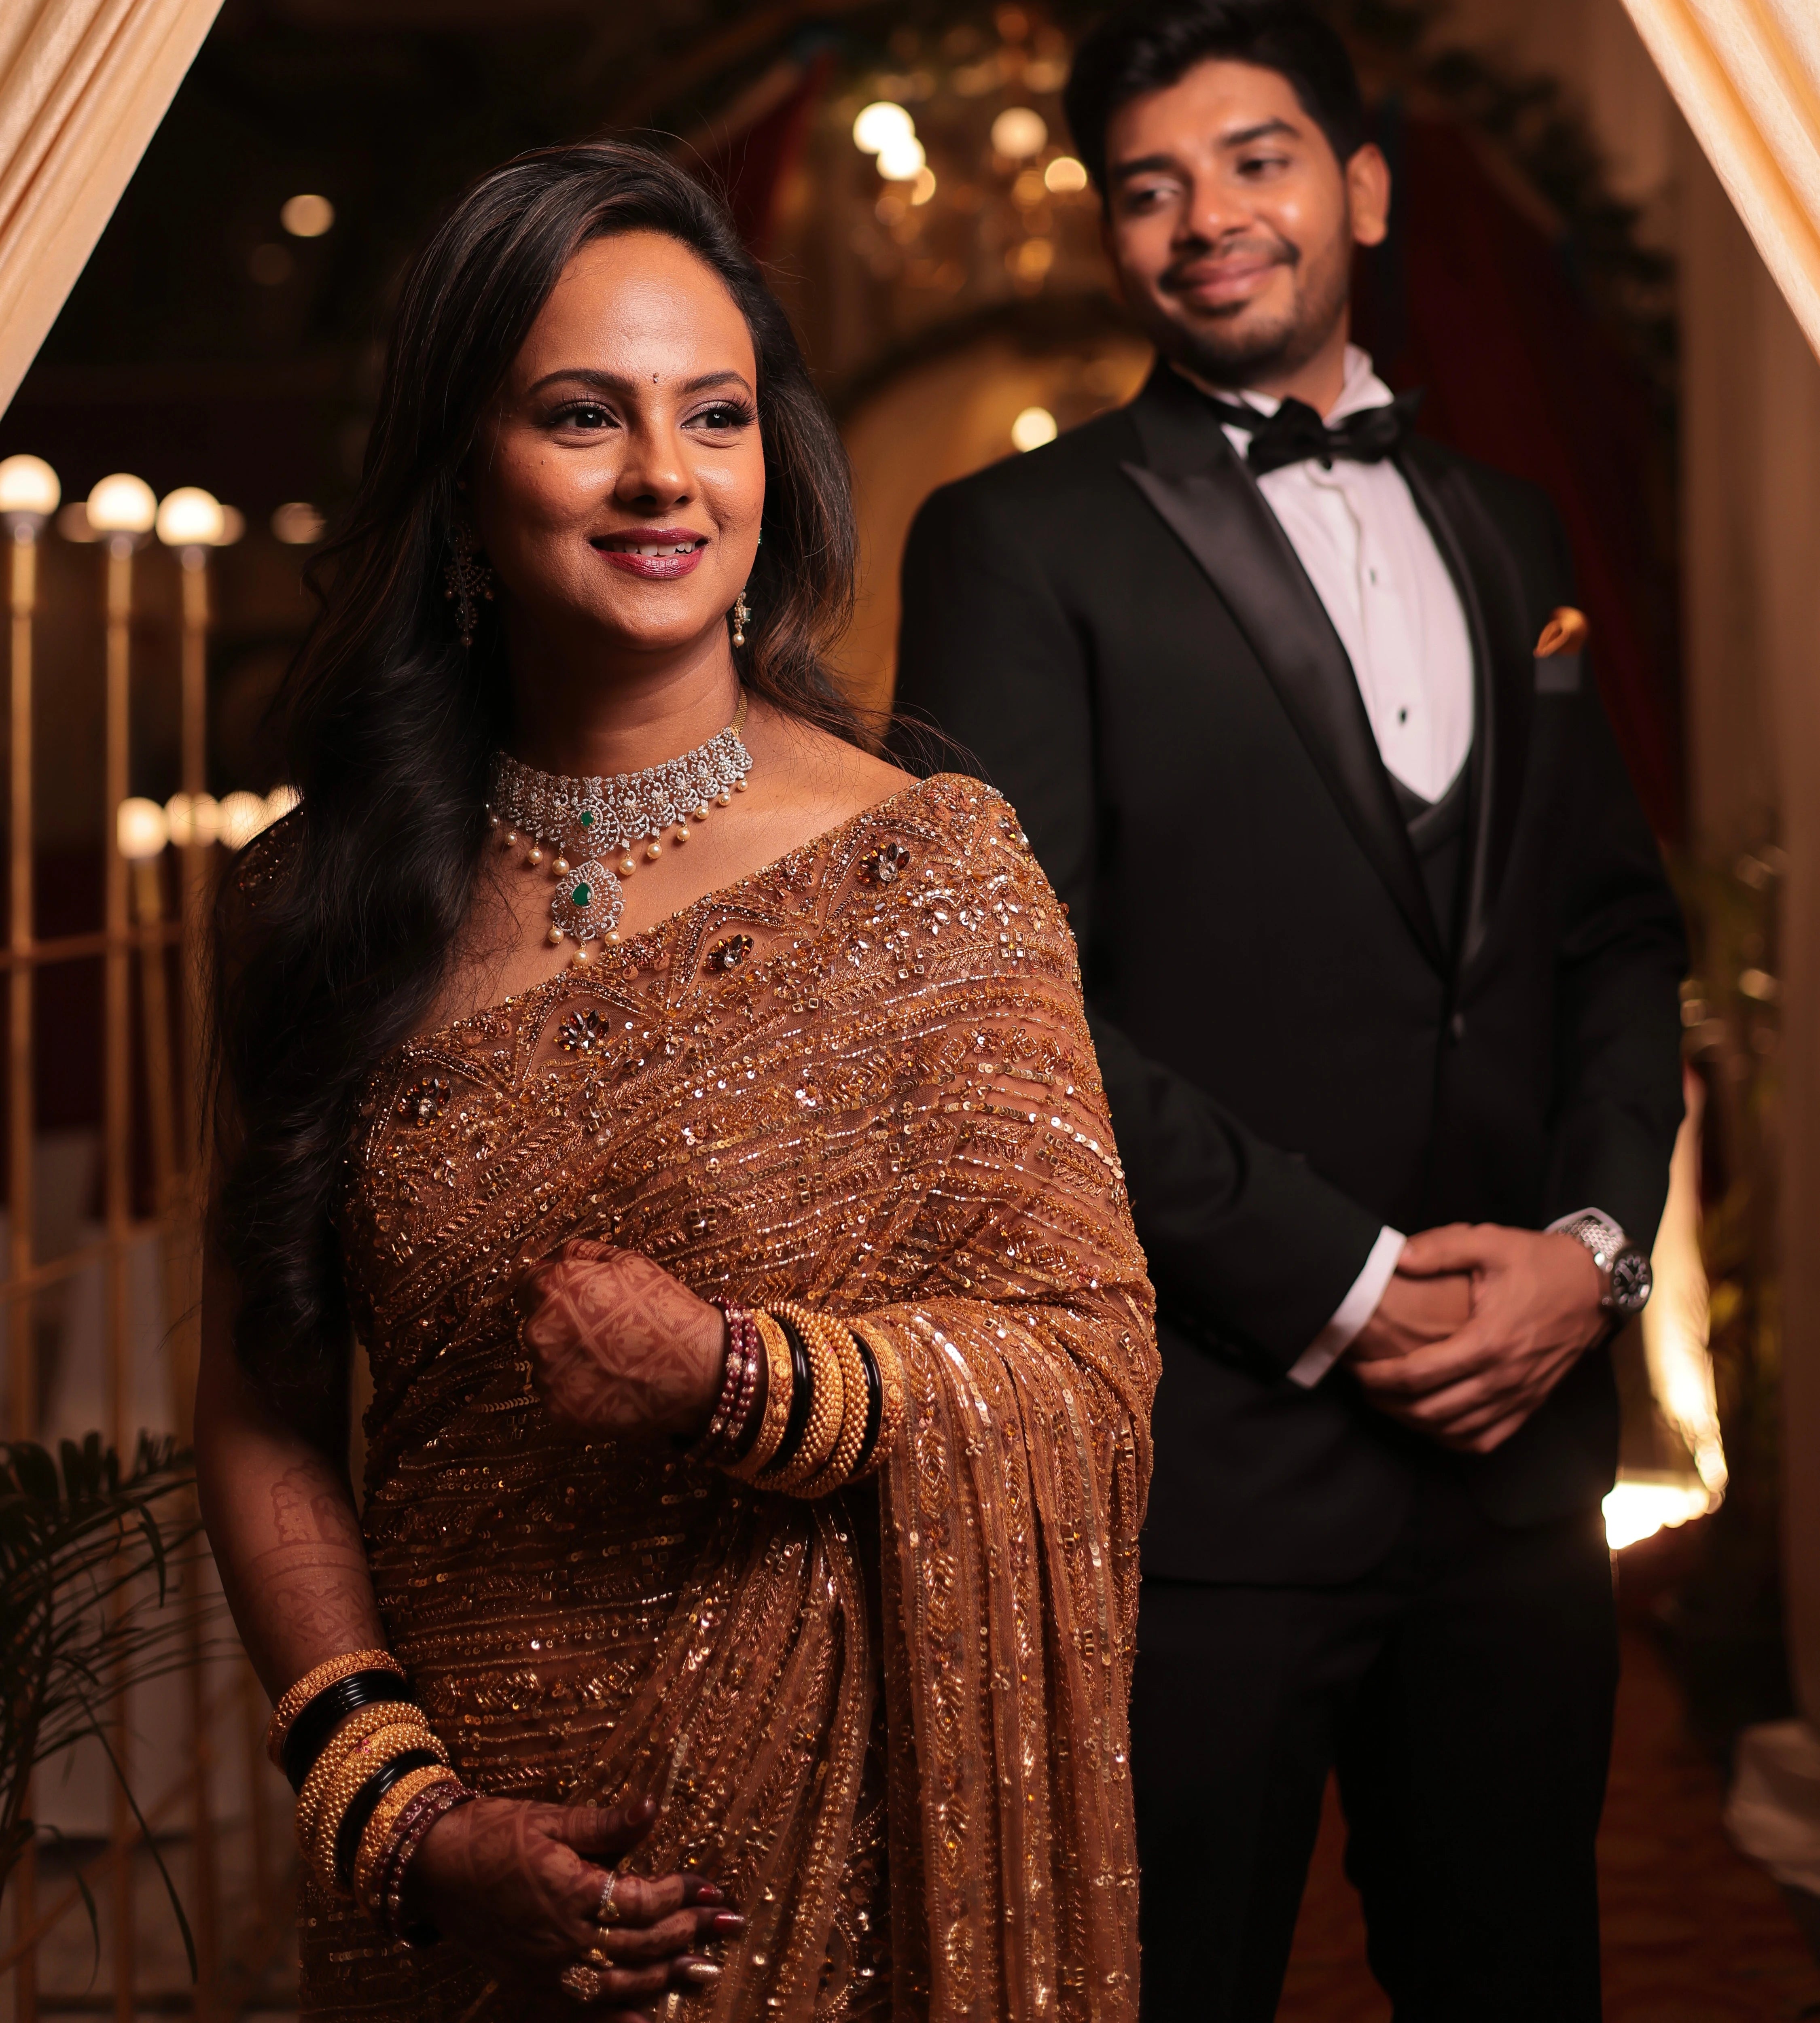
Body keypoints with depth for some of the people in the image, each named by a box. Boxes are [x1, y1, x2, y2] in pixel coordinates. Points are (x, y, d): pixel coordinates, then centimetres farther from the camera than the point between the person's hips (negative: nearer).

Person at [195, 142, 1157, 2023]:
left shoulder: (928, 864, -7)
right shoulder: (319, 905, 0)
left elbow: (1091, 1366, -8)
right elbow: (261, 1411, 2)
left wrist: (736, 1377, -23)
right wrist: (398, 1811, -8)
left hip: (854, 1853, -1)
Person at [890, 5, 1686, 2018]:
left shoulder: (1501, 529, 15)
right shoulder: (1019, 542, -3)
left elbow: (1617, 928, 15)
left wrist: (1594, 1240, -2)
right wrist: (1341, 1288, -13)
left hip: (1519, 1435, 5)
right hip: (1204, 1458, -5)